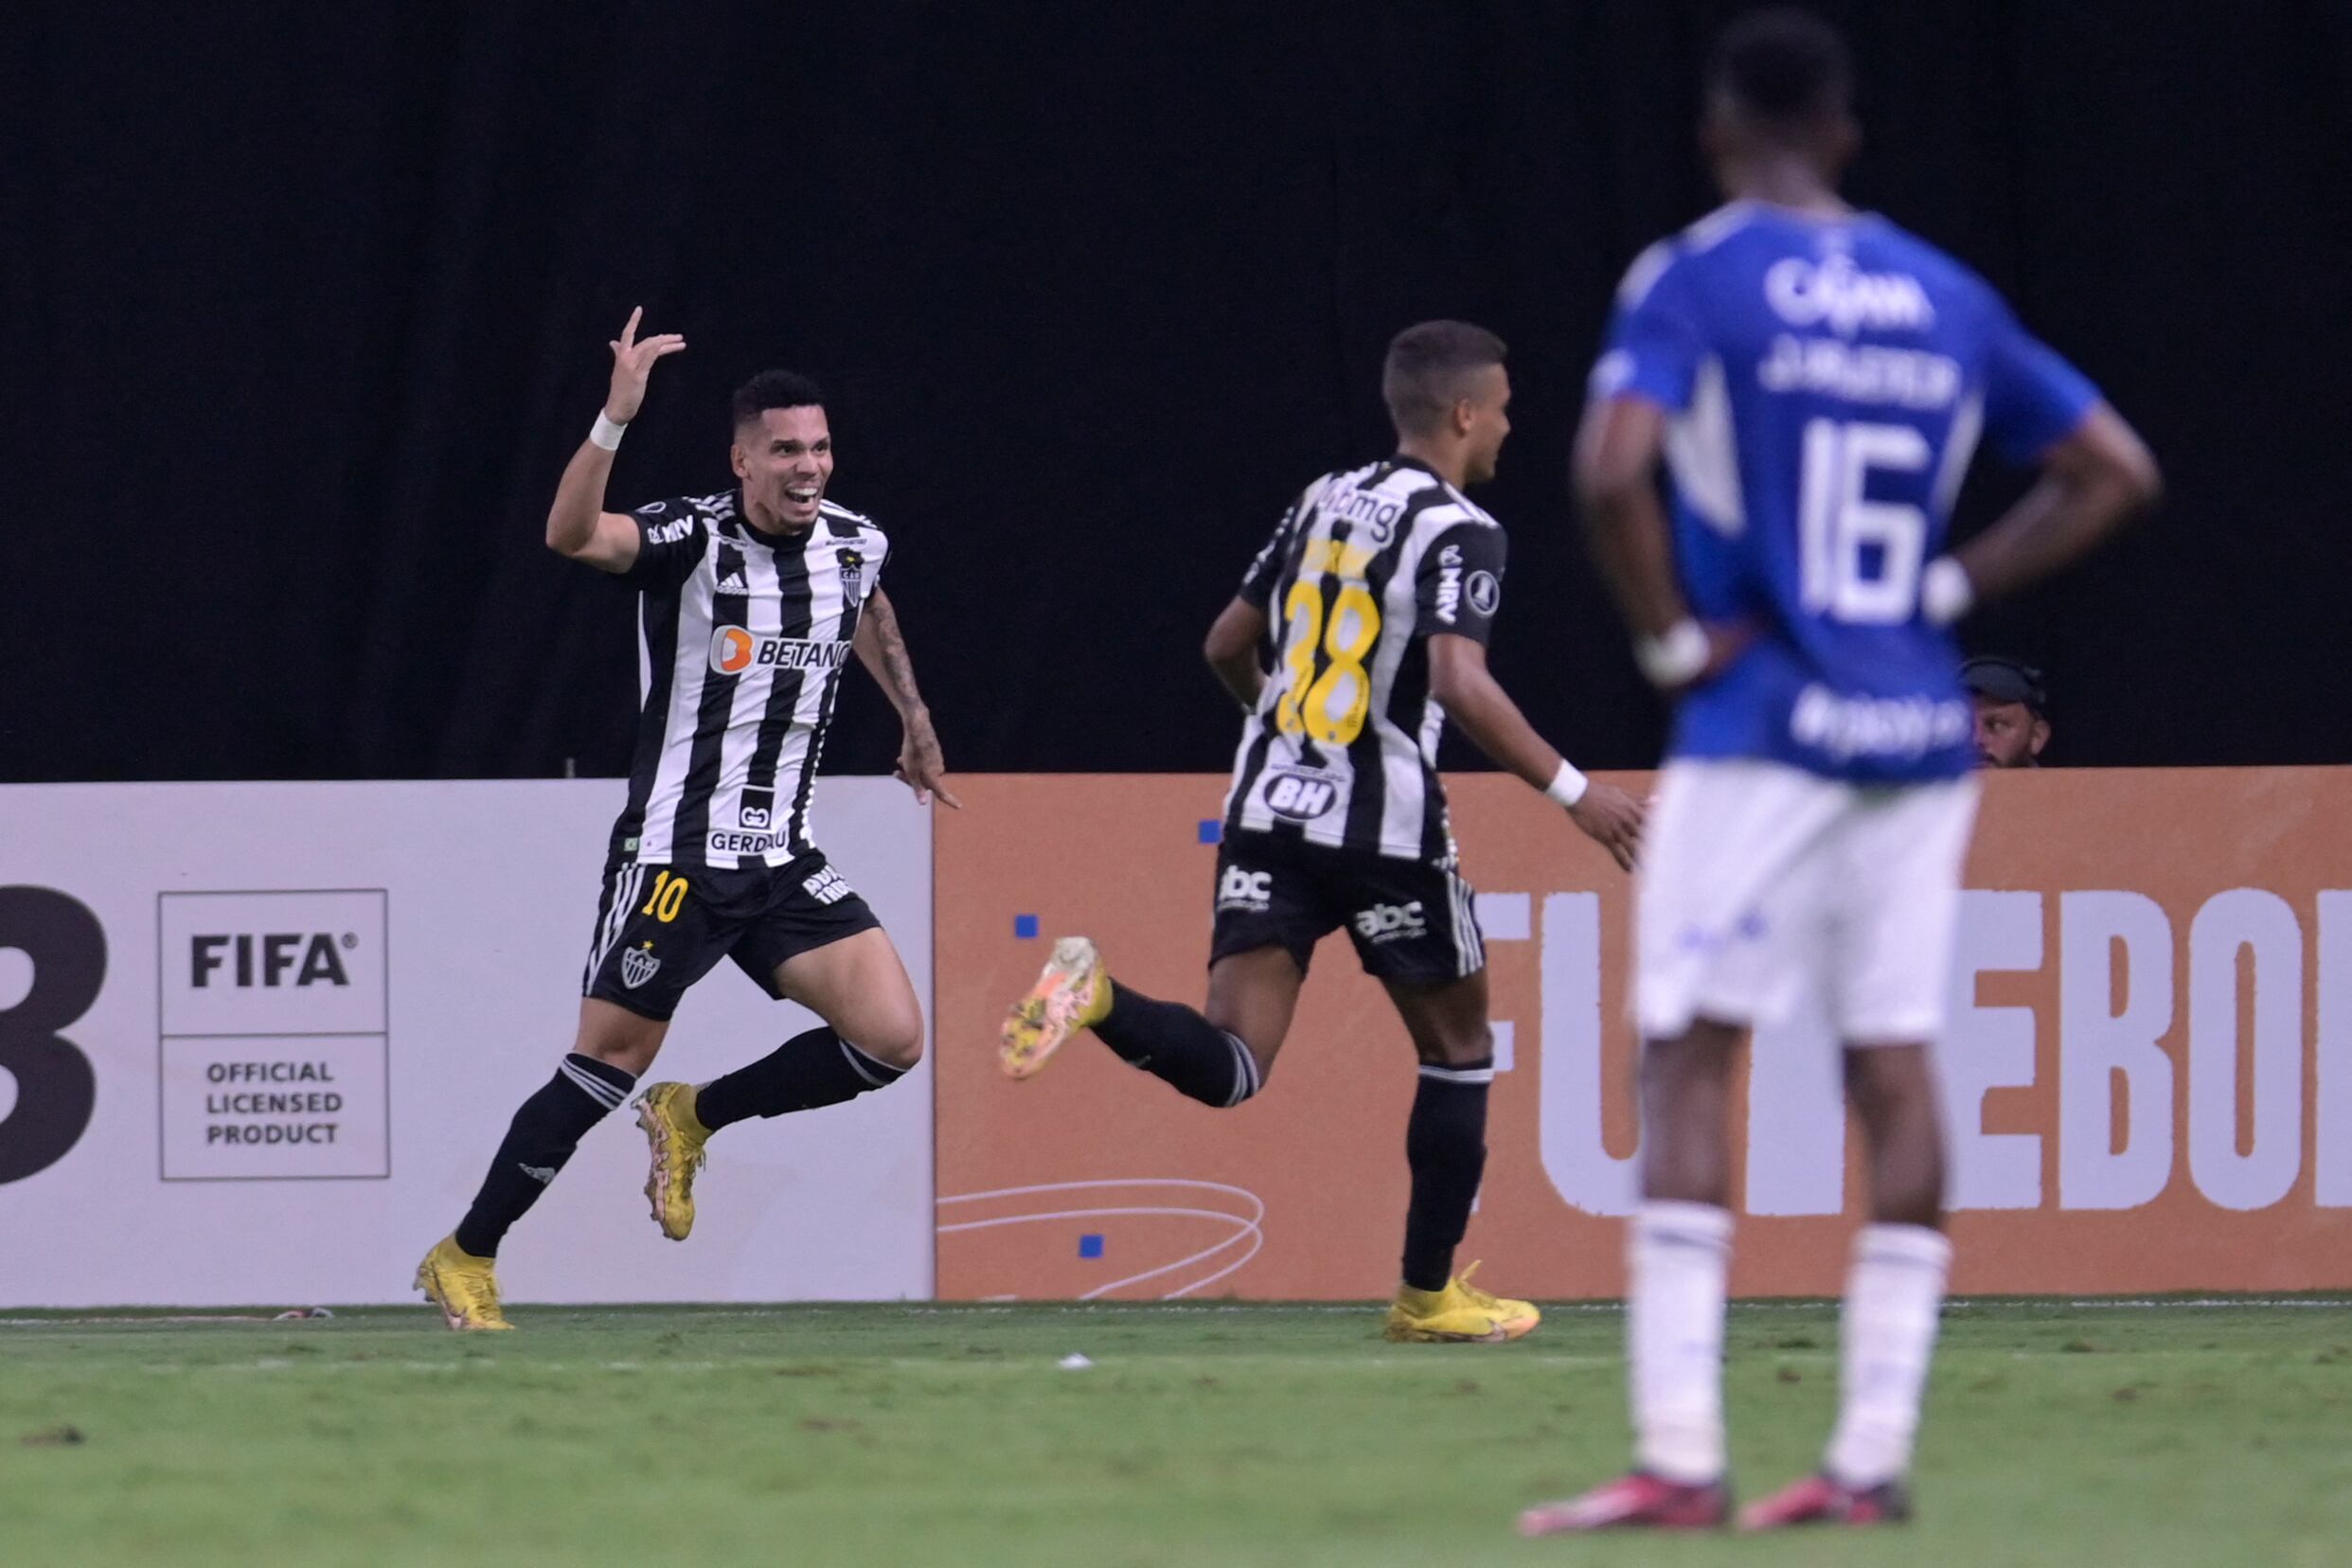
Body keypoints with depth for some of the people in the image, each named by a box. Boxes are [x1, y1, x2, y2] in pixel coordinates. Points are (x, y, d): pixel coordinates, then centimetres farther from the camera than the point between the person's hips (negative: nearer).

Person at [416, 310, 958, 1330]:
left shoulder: (856, 544, 4)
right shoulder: (691, 539, -14)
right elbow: (572, 535, -34)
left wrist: (916, 724, 38)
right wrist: (615, 420, -46)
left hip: (783, 864, 5)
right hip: (673, 856, -5)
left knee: (892, 1038, -9)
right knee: (607, 1065, -4)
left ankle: (694, 1117, 12)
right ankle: (464, 1260, 12)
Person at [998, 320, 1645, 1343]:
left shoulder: (1324, 502, 15)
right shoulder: (1458, 531, -7)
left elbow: (1228, 647, 23)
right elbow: (1459, 682, -22)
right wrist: (1570, 791, -17)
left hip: (1269, 810, 5)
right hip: (1386, 829, -5)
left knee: (1230, 1064, -3)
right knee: (1459, 1047, 16)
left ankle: (1096, 996, -31)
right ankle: (1429, 1294, 19)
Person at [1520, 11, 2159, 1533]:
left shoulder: (1697, 278, -4)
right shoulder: (1946, 297, 11)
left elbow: (1613, 468, -20)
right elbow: (2117, 470, 13)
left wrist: (1673, 637, -7)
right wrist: (1957, 584, 10)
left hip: (1760, 727, -5)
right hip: (1919, 728, 5)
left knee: (1690, 1061, -5)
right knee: (1895, 1072, 6)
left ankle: (1680, 1454, -13)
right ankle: (1875, 1452, 5)